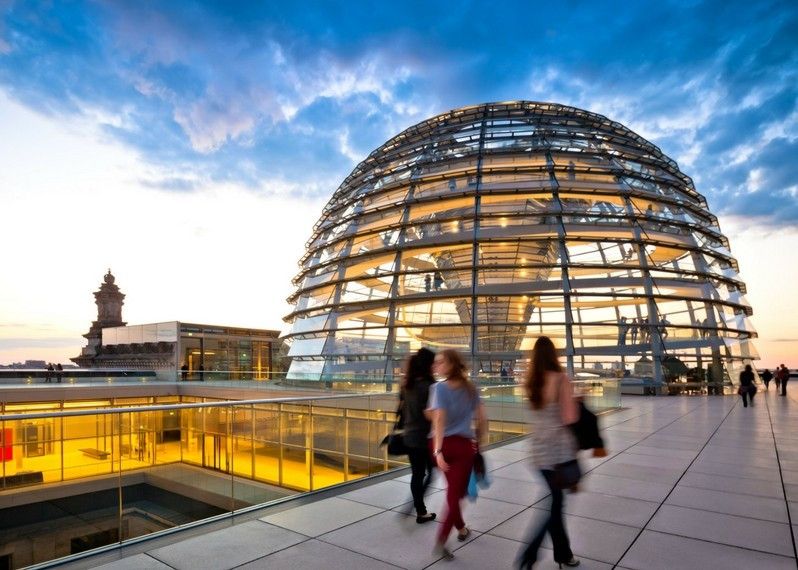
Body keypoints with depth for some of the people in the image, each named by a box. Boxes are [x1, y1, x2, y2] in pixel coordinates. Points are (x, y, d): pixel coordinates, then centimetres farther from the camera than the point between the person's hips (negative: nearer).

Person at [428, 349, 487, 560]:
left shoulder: (440, 388, -10)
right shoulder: (471, 388, 3)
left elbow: (439, 420, -20)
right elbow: (482, 420, 6)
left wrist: (438, 450, -23)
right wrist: (477, 441, 18)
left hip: (443, 444, 0)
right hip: (464, 445, 1)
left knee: (452, 489, 23)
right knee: (455, 494, 5)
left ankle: (461, 528, 40)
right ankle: (441, 541, -6)